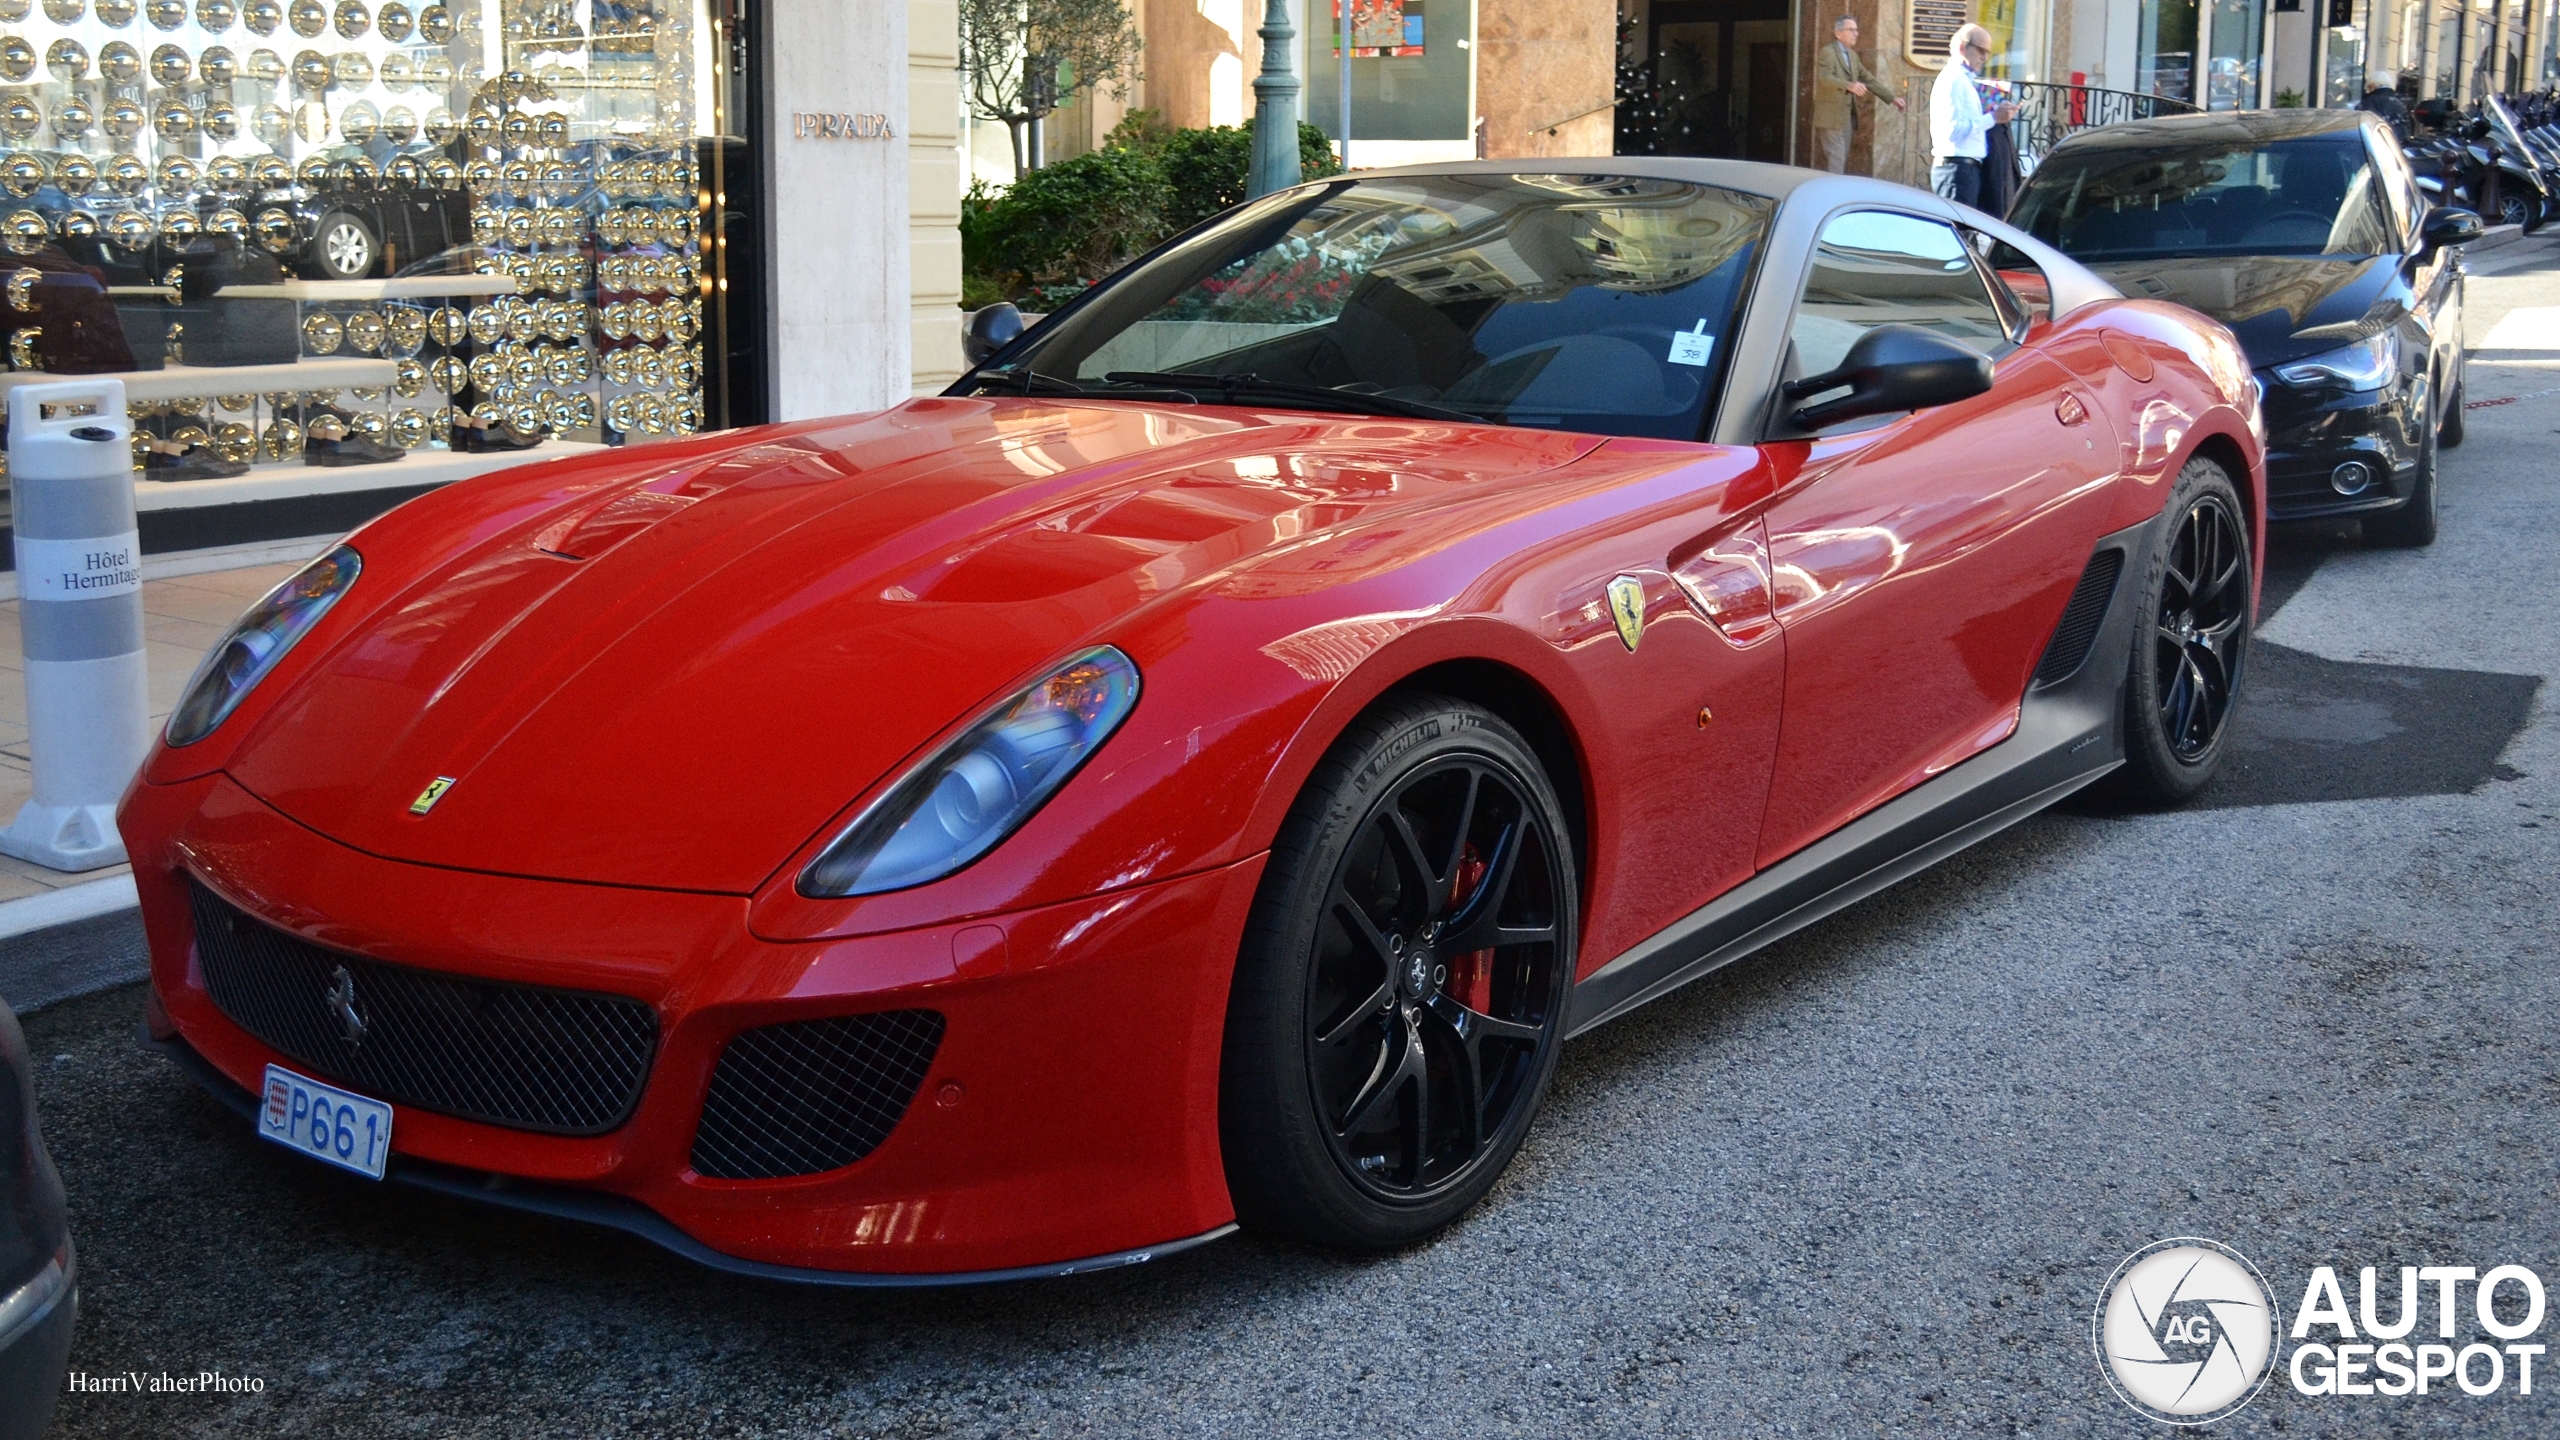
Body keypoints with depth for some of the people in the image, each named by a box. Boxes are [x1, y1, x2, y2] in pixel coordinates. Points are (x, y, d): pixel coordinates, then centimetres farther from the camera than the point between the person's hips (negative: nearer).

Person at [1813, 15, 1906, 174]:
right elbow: (1824, 78, -27)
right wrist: (1849, 85, -42)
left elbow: (1868, 79, 20)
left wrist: (1892, 98, 14)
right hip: (1831, 117, -9)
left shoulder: (1852, 55, 16)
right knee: (1835, 160, -12)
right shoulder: (1827, 52, -11)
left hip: (1847, 117, 9)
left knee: (1842, 160, 8)